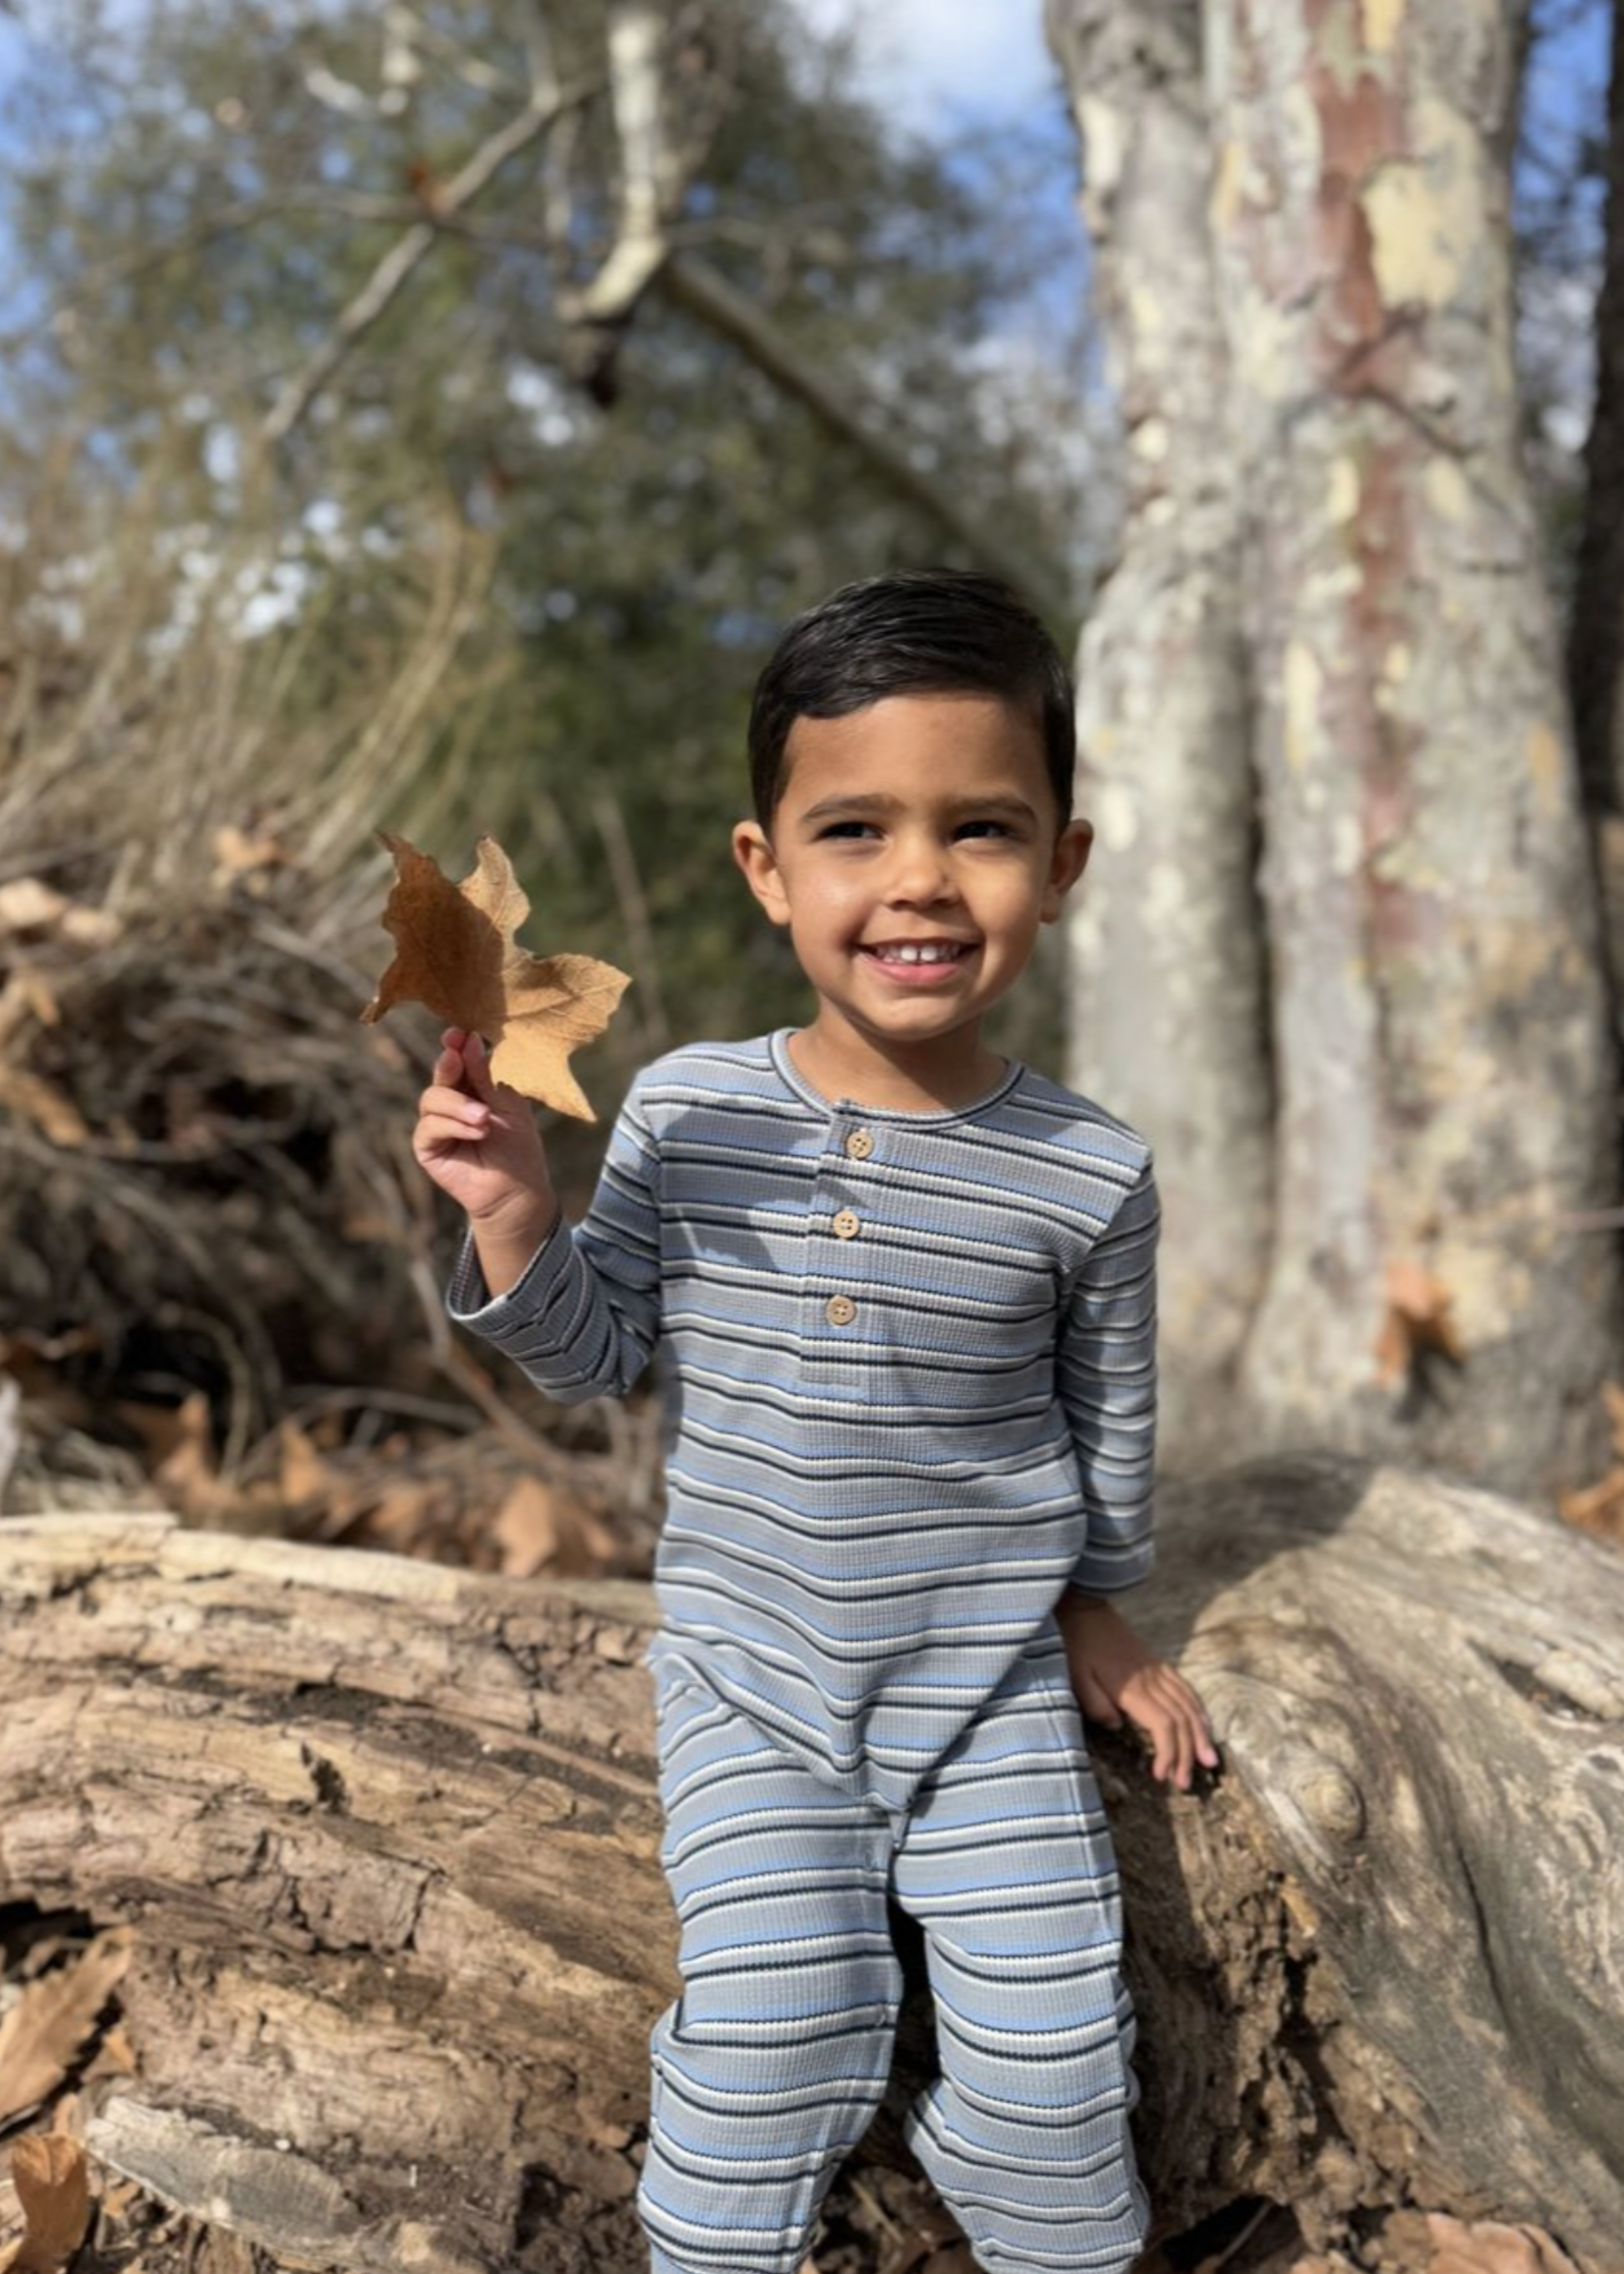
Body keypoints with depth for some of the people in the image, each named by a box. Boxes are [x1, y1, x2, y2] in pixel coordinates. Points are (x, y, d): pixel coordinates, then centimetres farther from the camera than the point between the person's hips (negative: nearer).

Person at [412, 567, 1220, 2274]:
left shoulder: (1091, 1175, -12)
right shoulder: (683, 1111, -11)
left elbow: (1111, 1412, 4)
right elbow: (593, 1357, -2)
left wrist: (1098, 1609, 14)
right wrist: (514, 1215, -19)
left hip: (992, 1680, 0)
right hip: (747, 1672, 0)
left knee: (1051, 2033, -2)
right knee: (773, 2015, -9)